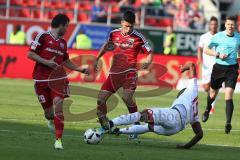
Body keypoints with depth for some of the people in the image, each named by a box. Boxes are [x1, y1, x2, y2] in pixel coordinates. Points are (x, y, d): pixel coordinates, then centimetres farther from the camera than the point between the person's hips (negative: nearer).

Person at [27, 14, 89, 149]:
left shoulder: (63, 43, 16)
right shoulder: (43, 37, -2)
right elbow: (30, 54, -6)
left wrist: (81, 70, 21)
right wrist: (47, 62, -14)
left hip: (58, 79, 3)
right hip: (42, 80, -3)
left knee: (58, 107, -18)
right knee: (48, 112, 5)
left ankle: (58, 140, -16)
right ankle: (51, 120, 44)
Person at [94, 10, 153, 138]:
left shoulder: (138, 38, -5)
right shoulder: (114, 34, 6)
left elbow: (149, 53, 2)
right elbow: (106, 46, 26)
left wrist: (148, 63, -18)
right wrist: (97, 59, 20)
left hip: (129, 72, -5)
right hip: (114, 72, 5)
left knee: (127, 98, -26)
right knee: (101, 99, -1)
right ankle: (104, 126, 16)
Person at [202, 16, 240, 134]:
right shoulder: (218, 36, -4)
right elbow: (206, 50, 1)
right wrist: (218, 54, -13)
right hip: (219, 67, 1)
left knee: (229, 95, -14)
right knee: (213, 93, 16)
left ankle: (228, 123, -18)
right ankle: (207, 110, 49)